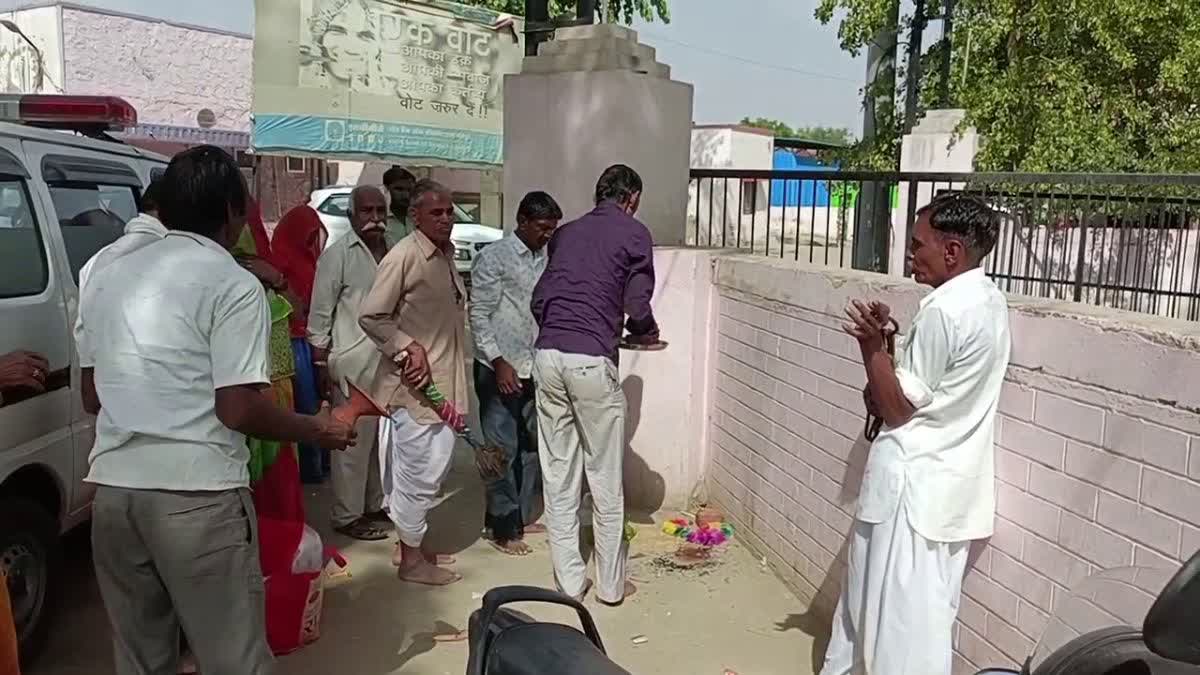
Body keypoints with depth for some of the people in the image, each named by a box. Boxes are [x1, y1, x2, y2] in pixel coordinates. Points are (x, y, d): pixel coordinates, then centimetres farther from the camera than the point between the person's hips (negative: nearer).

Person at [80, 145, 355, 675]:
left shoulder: (109, 275, 14)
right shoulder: (233, 284, -8)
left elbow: (92, 398, 20)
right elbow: (239, 410, -13)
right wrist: (317, 429, 2)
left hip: (113, 489, 7)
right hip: (196, 495, -7)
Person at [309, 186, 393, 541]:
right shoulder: (338, 254, -7)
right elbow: (320, 315, -6)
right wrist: (322, 365, -9)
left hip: (390, 362, 6)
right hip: (353, 364, -6)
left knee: (383, 439, 13)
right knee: (354, 442, 1)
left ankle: (376, 504, 27)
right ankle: (347, 516, 12)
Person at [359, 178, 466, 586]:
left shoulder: (446, 254, 12)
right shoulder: (404, 256, -16)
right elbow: (371, 317, -16)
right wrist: (408, 348, -21)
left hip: (443, 382, 9)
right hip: (415, 384, -9)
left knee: (436, 465, 17)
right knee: (419, 471, 1)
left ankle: (411, 543, 33)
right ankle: (411, 559, 17)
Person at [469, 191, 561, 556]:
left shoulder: (547, 259, 8)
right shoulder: (494, 258, -8)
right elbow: (479, 315, -11)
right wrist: (499, 362, -18)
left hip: (534, 368, 6)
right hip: (499, 368, -6)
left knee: (531, 447, 12)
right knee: (503, 448, 0)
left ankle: (521, 515, 26)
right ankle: (503, 528, 10)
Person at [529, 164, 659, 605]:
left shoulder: (565, 233, 19)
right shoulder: (634, 234, 3)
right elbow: (637, 307, -1)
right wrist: (648, 334, 19)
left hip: (547, 356, 5)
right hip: (591, 360, -5)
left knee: (558, 477, 10)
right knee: (605, 481, 7)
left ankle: (569, 581, 18)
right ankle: (610, 584, 18)